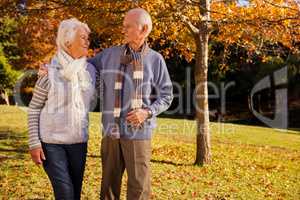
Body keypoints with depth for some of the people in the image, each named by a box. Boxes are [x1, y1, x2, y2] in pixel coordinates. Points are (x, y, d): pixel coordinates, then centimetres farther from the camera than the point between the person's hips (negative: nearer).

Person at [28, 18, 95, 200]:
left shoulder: (90, 70, 1)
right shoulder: (50, 72, -9)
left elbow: (92, 101, 16)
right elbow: (34, 110, -5)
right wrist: (34, 143, -8)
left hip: (79, 142, 4)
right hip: (51, 142, -4)